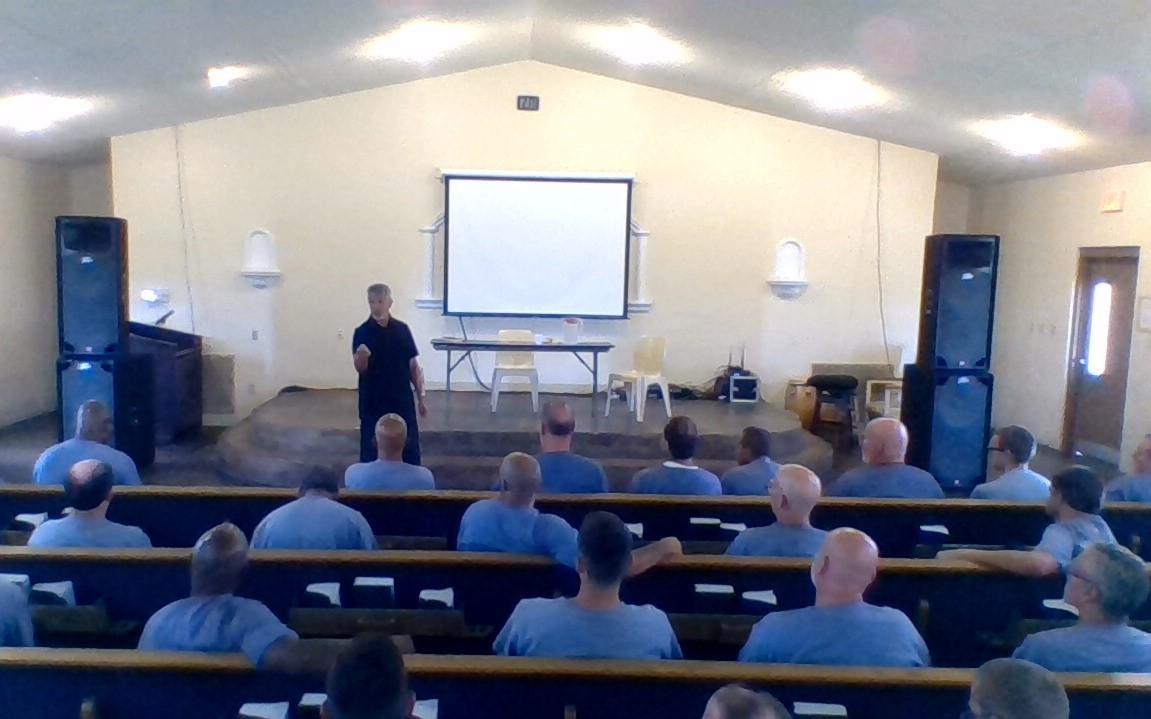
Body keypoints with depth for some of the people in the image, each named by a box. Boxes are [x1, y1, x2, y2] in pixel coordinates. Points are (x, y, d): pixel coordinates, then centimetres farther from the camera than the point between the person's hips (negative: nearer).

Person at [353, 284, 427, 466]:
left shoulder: (402, 330, 1)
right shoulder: (361, 332, -6)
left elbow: (413, 366, 6)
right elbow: (360, 368, -15)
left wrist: (420, 398, 6)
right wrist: (361, 357, -38)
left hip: (402, 400, 2)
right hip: (373, 402, -2)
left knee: (410, 448, 7)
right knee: (371, 449, 5)